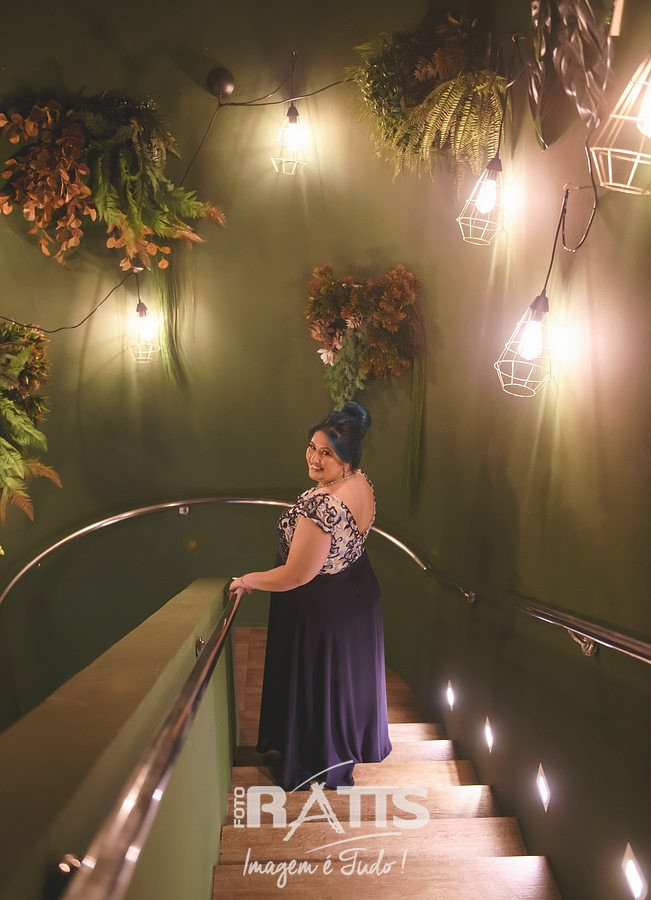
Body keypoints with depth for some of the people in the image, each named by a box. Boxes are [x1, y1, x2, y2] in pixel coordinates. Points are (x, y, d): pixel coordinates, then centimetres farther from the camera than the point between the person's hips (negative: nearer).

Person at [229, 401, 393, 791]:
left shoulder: (320, 505, -37)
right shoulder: (363, 483, -9)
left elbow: (296, 576, -29)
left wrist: (247, 580, -14)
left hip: (322, 612, -8)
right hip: (359, 595, 9)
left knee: (318, 685, 15)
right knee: (349, 675, 29)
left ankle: (320, 764, 39)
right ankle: (356, 741, 54)